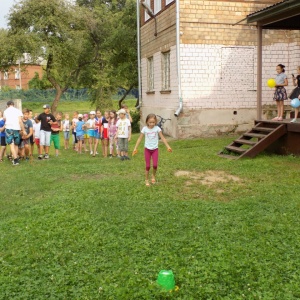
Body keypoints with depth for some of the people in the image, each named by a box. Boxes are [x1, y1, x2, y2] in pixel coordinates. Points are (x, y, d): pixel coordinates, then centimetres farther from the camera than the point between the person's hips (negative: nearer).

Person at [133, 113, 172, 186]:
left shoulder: (157, 128, -8)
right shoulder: (144, 129, -8)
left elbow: (162, 138, -5)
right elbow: (140, 138, -3)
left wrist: (168, 147, -10)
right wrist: (135, 148, -6)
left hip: (155, 149, 0)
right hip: (147, 149, 0)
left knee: (155, 165, -10)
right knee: (147, 166, 1)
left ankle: (153, 175, 20)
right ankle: (146, 180, 17)